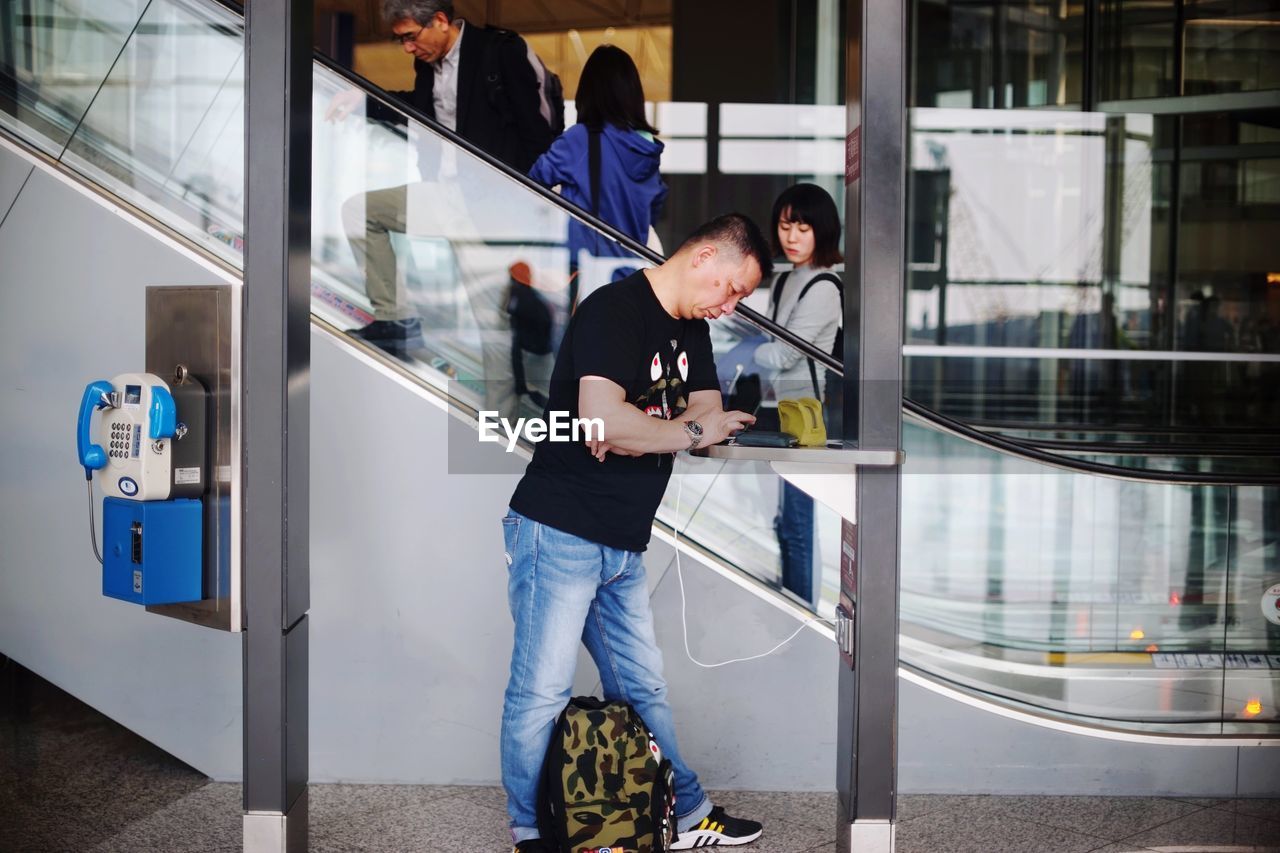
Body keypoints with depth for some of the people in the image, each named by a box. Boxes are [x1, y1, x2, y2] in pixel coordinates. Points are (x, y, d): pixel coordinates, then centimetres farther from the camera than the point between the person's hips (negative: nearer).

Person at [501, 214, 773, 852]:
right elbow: (603, 419, -28)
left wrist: (637, 431, -11)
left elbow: (708, 408, 9)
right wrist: (692, 431, -15)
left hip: (623, 546, 9)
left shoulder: (690, 329, 14)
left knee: (644, 689, 16)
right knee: (542, 691, -2)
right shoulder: (614, 309, -16)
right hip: (559, 533, -9)